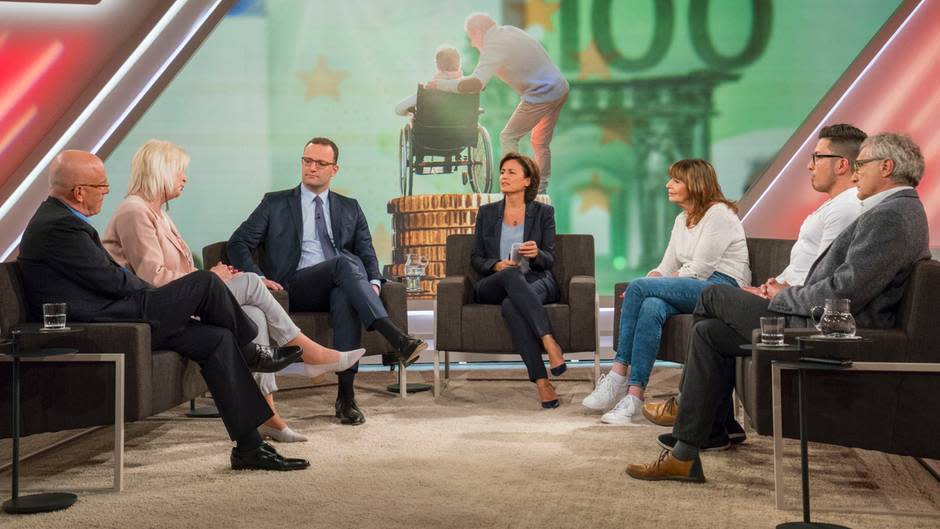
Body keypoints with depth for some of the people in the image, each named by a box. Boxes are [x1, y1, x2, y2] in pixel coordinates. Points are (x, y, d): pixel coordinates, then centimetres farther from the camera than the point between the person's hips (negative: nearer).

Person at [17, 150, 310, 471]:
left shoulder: (58, 218, 16)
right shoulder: (58, 227, -18)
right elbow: (113, 281, -16)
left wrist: (162, 301, 8)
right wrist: (162, 297, 2)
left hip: (115, 320, 11)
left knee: (217, 339, 2)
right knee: (205, 283, -12)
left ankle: (249, 447, 3)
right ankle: (250, 353, 15)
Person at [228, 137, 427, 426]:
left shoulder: (350, 209, 22)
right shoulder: (275, 203, 16)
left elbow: (367, 254, 14)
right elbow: (237, 243, 10)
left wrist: (373, 283, -9)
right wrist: (258, 277, -8)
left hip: (340, 287, 2)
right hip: (295, 288, -2)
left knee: (345, 298, -38)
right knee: (345, 262, -34)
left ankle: (346, 394, -43)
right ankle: (398, 339, -46)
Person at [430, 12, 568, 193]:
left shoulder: (493, 48, -16)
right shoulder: (509, 30, 12)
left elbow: (476, 83, -30)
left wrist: (441, 84, -21)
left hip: (542, 95, -9)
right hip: (560, 88, 9)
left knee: (508, 137, 0)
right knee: (540, 143, 18)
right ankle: (540, 191, 22)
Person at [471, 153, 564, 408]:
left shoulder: (543, 212, 10)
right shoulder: (487, 213, 14)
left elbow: (549, 260, 5)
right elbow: (476, 259, 11)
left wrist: (537, 254, -19)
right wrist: (497, 265, -11)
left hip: (536, 282, -1)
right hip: (493, 285, 1)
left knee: (511, 305, -38)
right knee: (511, 274, -38)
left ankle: (540, 380, -45)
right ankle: (549, 343, -48)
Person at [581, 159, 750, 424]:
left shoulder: (719, 214, -6)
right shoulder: (682, 220, 22)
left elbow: (698, 271, -12)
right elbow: (667, 268, 18)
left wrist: (643, 287, -7)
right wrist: (648, 284, -6)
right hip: (694, 292, 7)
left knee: (638, 287, -24)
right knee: (651, 308, -29)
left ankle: (618, 375, -20)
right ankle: (634, 395, -35)